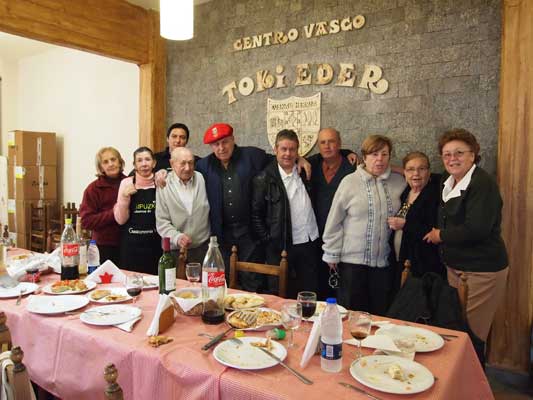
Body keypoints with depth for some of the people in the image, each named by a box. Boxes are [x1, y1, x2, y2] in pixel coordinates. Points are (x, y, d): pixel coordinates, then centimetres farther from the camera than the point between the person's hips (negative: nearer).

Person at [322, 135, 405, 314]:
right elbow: (334, 221, -3)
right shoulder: (350, 181, -6)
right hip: (353, 259, -3)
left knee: (380, 313, 13)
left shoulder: (399, 182, 4)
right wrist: (332, 254, -1)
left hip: (384, 260, 3)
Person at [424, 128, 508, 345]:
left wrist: (441, 236, -12)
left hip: (481, 271, -8)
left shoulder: (483, 183, -16)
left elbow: (477, 229, -26)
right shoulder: (448, 181, 9)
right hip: (455, 266, 8)